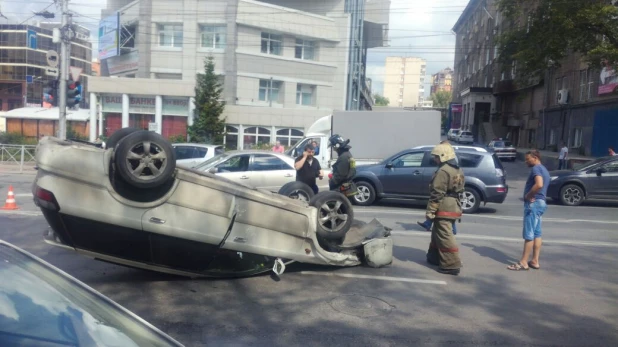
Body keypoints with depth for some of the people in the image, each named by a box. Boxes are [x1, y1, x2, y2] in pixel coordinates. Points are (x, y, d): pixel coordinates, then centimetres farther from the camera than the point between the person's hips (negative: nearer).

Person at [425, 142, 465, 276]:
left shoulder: (443, 171, -17)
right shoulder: (457, 170, 15)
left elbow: (437, 194, -20)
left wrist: (430, 211, -17)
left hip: (444, 208, -10)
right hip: (453, 207, 10)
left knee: (445, 236, -7)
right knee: (437, 233, 21)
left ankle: (452, 265, -6)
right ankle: (435, 257, 31)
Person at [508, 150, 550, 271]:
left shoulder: (536, 168, -12)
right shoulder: (544, 170, 20)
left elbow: (539, 184, -29)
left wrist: (528, 195, -17)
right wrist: (531, 196, 5)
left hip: (533, 203, -10)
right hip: (540, 203, 10)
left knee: (529, 234, -7)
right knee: (537, 234, 11)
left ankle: (523, 262, -4)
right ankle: (535, 261, 16)